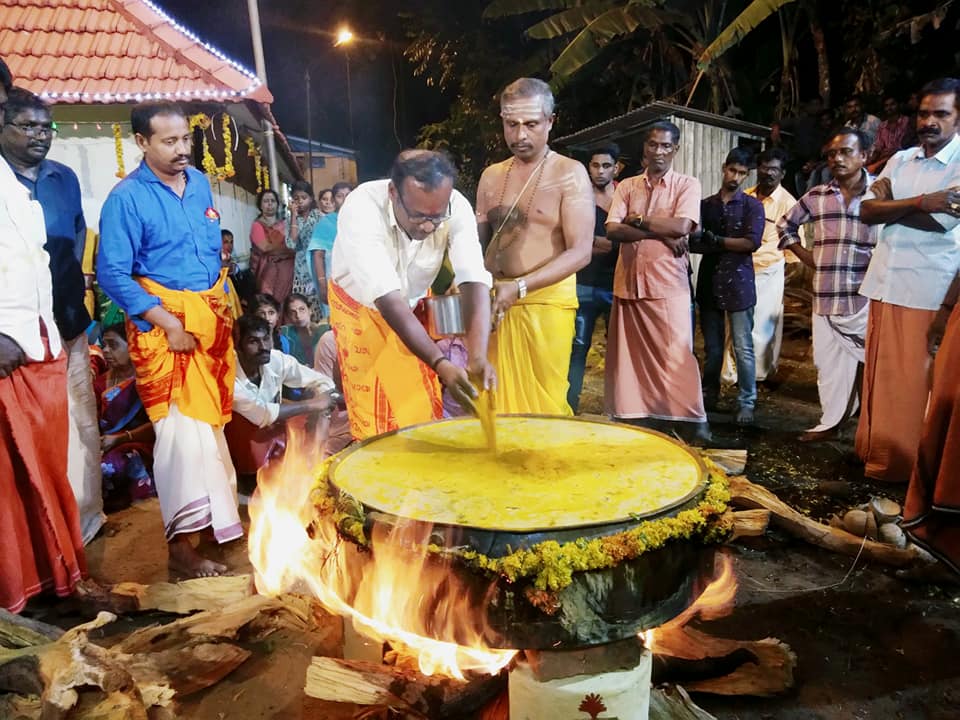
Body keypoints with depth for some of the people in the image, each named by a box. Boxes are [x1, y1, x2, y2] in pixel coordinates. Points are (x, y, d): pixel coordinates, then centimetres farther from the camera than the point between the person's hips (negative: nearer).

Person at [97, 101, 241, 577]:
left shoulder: (199, 182, 9)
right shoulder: (126, 198, -11)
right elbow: (111, 273, -14)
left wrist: (223, 305, 13)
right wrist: (168, 322, -19)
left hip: (211, 314, 6)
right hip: (163, 320, -6)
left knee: (211, 418, 15)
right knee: (181, 426, -8)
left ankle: (220, 516, 31)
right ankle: (181, 544, 3)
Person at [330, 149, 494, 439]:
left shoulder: (457, 208, -29)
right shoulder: (361, 210, -38)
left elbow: (474, 282, -35)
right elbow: (389, 301, -43)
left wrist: (478, 357, -50)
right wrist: (441, 365, -51)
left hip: (415, 301, 3)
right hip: (361, 305, -2)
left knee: (423, 403, 8)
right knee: (371, 411, 3)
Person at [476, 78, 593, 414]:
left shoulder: (569, 174, -3)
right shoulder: (491, 177, 13)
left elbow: (580, 252, -12)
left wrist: (520, 287, -20)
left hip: (547, 302, -4)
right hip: (495, 302, 5)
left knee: (543, 404, 0)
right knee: (497, 401, 7)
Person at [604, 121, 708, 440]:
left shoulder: (687, 185, 4)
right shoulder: (626, 186, 12)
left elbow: (681, 226, -13)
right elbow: (612, 230, -2)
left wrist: (638, 220, -4)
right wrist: (659, 233, -11)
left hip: (668, 285, -3)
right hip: (628, 283, 4)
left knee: (676, 355, -5)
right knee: (630, 355, 8)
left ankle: (693, 422, 4)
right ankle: (632, 416, 18)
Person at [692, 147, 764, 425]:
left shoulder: (752, 205, 3)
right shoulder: (706, 205, 12)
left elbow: (752, 242, -11)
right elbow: (694, 244, 3)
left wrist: (715, 240, -9)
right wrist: (727, 246, -13)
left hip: (738, 284, -3)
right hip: (709, 283, 3)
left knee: (743, 347, -2)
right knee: (712, 347, 11)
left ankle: (746, 403, 6)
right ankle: (709, 396, 24)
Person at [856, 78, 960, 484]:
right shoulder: (899, 161, 12)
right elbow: (867, 211, 1)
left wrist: (889, 210, -6)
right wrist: (918, 203, -12)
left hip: (927, 290, -5)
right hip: (884, 281, 6)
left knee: (910, 378, -2)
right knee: (879, 371, 12)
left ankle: (900, 461, 9)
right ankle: (873, 448, 23)